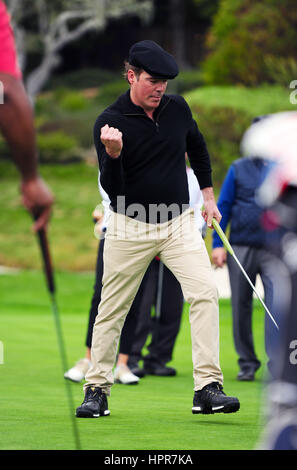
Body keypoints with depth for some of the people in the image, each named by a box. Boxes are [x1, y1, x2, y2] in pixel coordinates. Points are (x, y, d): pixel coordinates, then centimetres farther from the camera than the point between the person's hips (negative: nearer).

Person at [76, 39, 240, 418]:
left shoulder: (177, 108, 0)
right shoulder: (110, 122, -12)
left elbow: (197, 147, 22)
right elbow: (112, 190, -17)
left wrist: (208, 195, 22)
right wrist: (113, 154, -35)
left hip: (179, 224, 2)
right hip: (130, 229, -2)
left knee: (205, 292, -16)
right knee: (112, 310, 4)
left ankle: (208, 389, -18)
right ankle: (97, 390, 19)